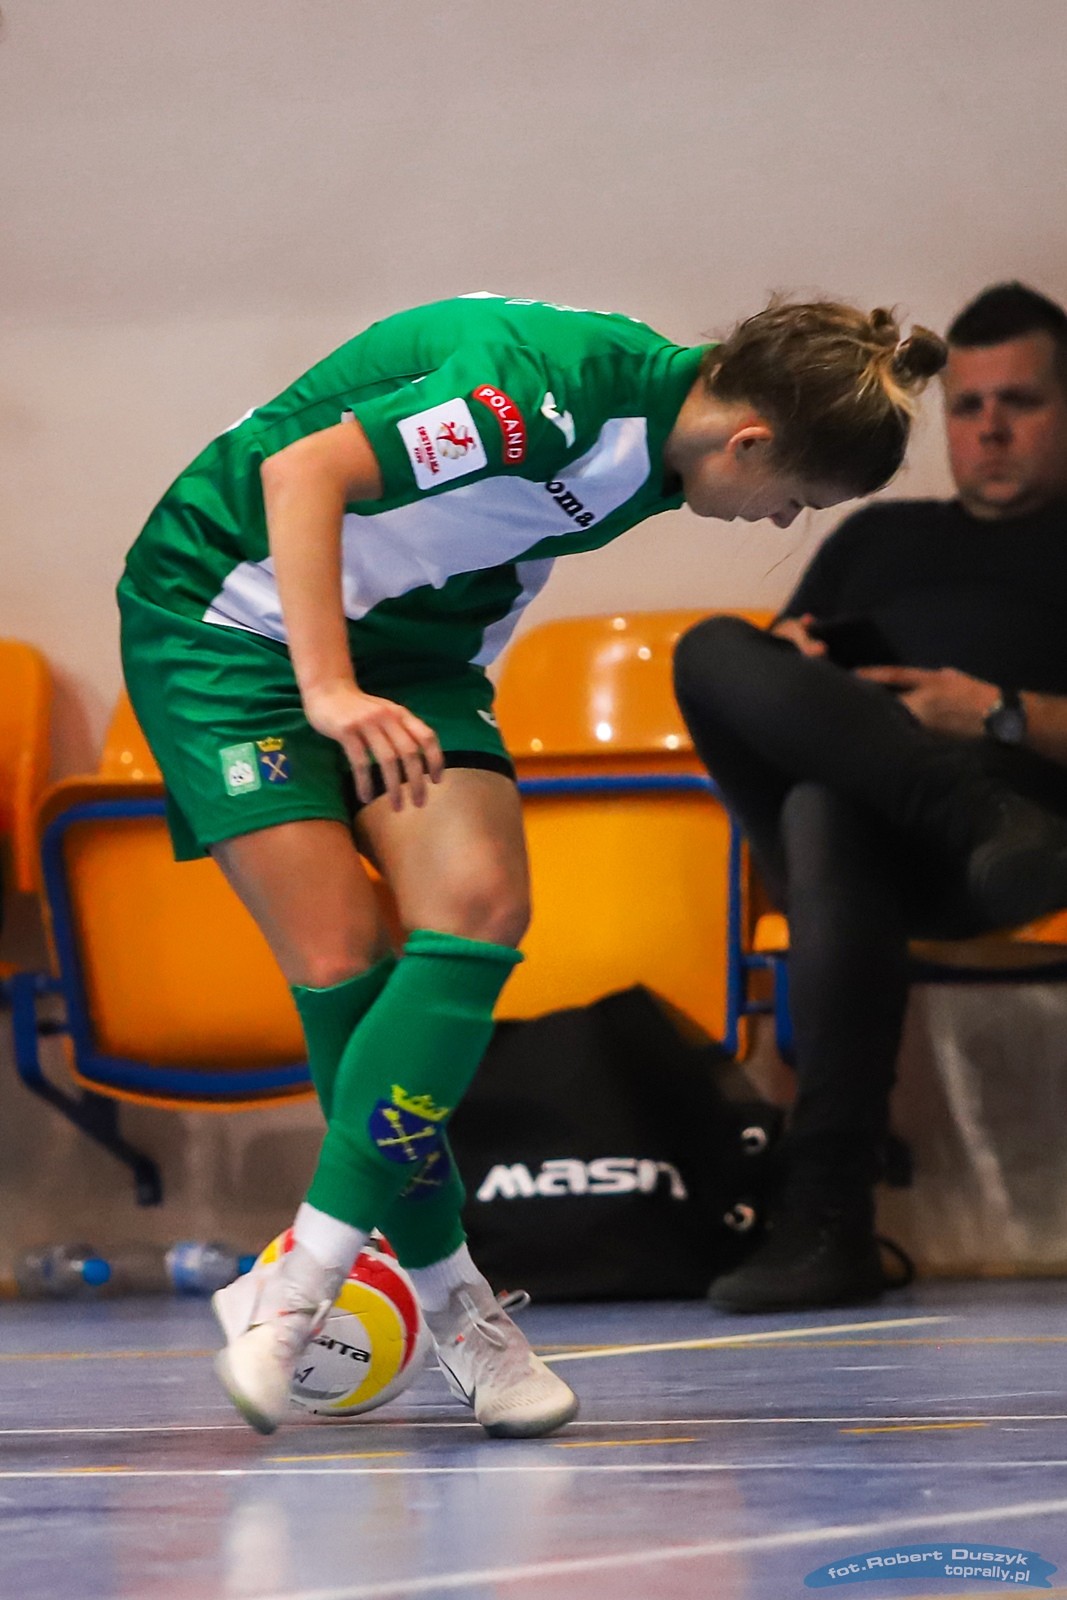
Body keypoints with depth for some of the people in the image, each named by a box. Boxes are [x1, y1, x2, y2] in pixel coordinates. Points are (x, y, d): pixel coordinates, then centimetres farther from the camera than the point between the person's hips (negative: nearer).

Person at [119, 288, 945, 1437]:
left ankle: (302, 1282, -8)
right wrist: (327, 689, -35)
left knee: (480, 907, -13)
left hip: (402, 641, 8)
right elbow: (301, 471, -31)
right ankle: (446, 1296, -1)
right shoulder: (551, 391, -30)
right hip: (227, 609, -8)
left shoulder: (655, 432, -2)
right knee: (341, 964, -15)